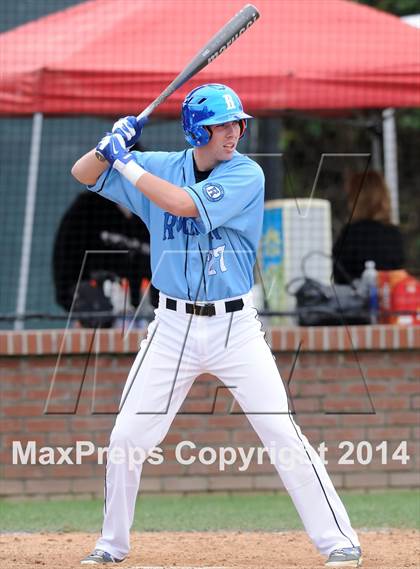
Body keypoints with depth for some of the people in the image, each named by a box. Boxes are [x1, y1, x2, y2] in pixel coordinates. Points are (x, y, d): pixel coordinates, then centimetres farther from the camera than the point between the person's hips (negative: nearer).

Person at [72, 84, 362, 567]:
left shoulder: (247, 174, -10)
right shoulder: (161, 167, 3)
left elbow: (184, 204, -23)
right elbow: (83, 175, 9)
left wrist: (126, 163, -16)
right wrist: (110, 145, -11)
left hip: (234, 327, -3)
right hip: (173, 327, 3)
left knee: (283, 434, -8)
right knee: (125, 438, 3)